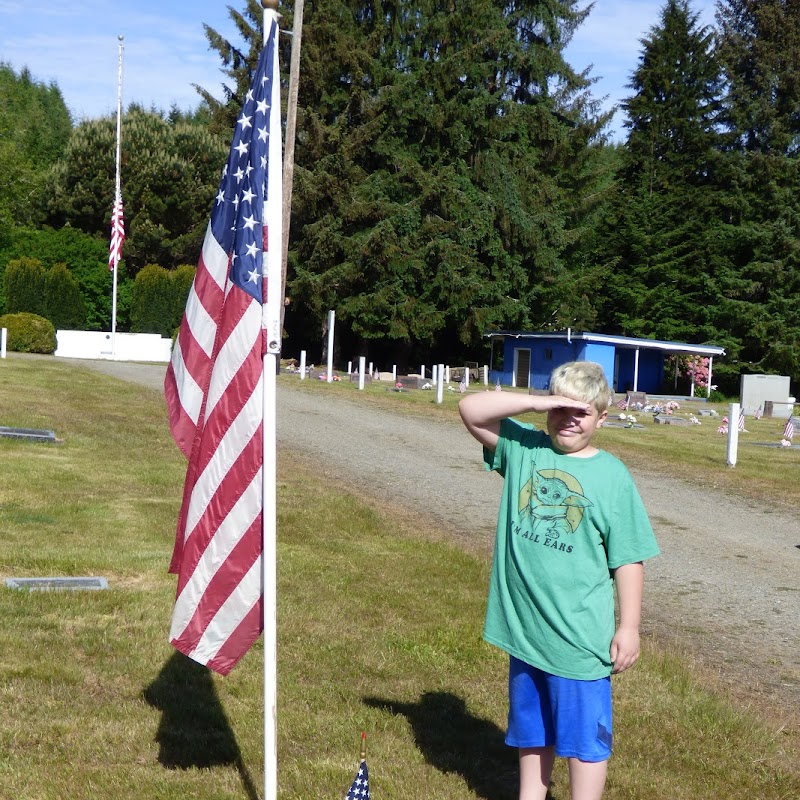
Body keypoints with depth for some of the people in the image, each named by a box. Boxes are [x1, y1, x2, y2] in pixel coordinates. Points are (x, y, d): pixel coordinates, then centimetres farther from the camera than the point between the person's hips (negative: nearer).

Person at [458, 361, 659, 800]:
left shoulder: (611, 475, -8)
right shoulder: (524, 449, -1)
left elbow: (628, 559, -5)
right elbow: (470, 409, -10)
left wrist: (629, 626, -6)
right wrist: (537, 401, -19)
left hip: (581, 636, -3)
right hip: (523, 627, 4)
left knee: (585, 737, 9)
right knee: (531, 730, 21)